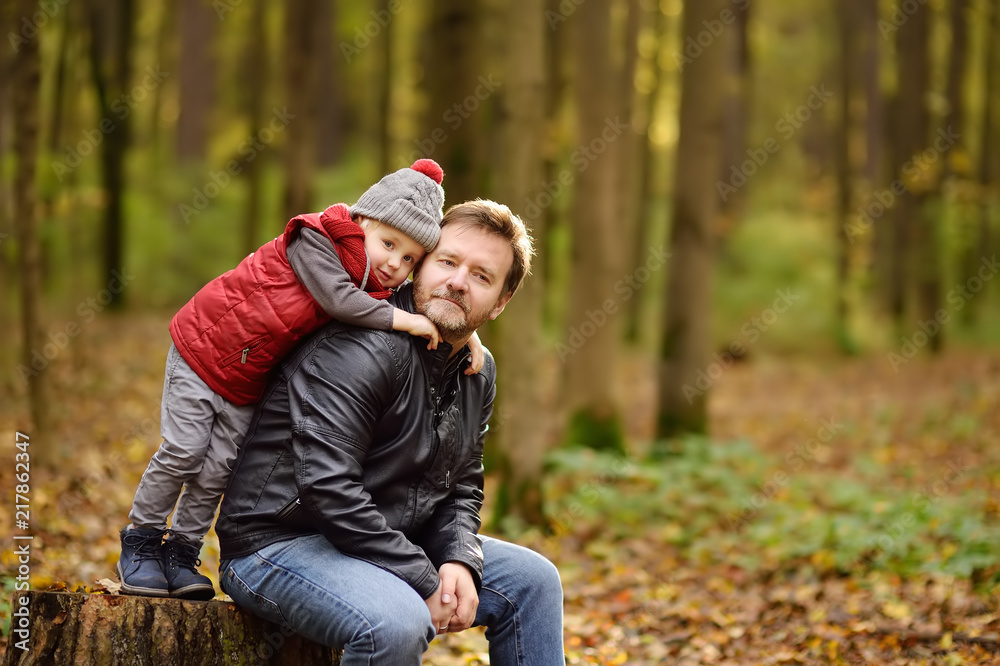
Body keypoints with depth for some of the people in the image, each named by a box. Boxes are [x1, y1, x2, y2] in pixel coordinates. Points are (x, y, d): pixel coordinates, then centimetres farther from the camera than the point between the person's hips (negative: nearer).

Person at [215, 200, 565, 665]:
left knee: (532, 579, 6)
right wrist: (425, 582, -25)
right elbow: (327, 488, -29)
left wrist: (459, 561, -7)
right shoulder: (362, 351, -22)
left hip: (391, 546, 9)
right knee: (398, 624, -36)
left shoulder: (478, 374, 9)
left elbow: (462, 487, 16)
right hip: (279, 544, -9)